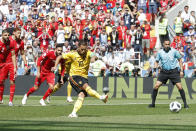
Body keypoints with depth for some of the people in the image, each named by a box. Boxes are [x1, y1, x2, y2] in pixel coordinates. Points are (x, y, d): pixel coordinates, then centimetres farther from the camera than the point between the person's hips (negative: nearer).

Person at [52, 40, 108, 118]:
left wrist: (93, 58, -48)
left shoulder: (88, 53, 1)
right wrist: (55, 66, -4)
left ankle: (74, 113, -19)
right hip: (74, 76, -3)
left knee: (82, 95, -16)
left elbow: (92, 55, -24)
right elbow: (60, 57, 10)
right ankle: (101, 97, -32)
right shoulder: (72, 54, 0)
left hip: (84, 77, 3)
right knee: (86, 86, -29)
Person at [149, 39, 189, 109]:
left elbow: (180, 60, 4)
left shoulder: (174, 51, -4)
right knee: (156, 86, -9)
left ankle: (185, 103, 2)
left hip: (174, 71, -2)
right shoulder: (160, 52, 1)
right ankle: (153, 103, 3)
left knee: (179, 87, -10)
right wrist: (155, 70, -1)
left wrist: (181, 70, -2)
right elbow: (157, 61, 11)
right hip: (164, 71, 2)